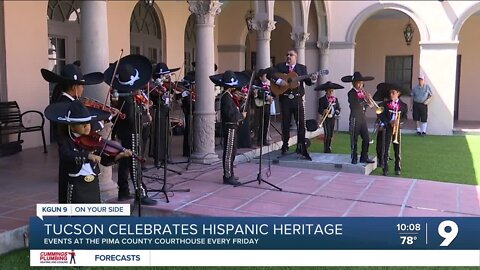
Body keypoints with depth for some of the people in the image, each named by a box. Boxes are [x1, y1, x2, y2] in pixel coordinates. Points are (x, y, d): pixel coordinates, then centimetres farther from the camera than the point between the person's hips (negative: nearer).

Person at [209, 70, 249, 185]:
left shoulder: (229, 96, 12)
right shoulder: (226, 97, -18)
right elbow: (231, 114, -25)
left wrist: (237, 98, 4)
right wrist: (242, 115, -12)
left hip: (232, 127, 10)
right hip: (229, 127, -10)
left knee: (231, 151, 16)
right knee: (229, 152, -5)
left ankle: (229, 175, 25)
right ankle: (228, 177, 0)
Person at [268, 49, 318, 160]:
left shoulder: (302, 68, 10)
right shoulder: (280, 66, 8)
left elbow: (308, 82, 3)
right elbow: (270, 74, -5)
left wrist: (312, 79, -18)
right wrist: (279, 81, -19)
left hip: (297, 99, 0)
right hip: (285, 98, 0)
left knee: (301, 123, -3)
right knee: (285, 123, 7)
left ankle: (301, 147, 4)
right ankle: (285, 145, 20)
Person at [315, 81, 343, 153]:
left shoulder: (335, 99, 10)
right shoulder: (322, 99, -5)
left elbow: (338, 108, 11)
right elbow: (319, 110, -11)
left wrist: (337, 111, -11)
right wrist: (323, 111, -31)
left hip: (333, 118, 5)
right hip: (326, 118, -5)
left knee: (331, 134, 10)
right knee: (327, 133, -12)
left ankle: (329, 147, 23)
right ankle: (326, 149, -4)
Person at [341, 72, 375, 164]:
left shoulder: (362, 92, 12)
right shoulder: (351, 93, -9)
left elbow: (365, 105, 12)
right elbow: (354, 105, -22)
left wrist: (367, 99, -7)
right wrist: (364, 98, -23)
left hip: (363, 117, 7)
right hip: (355, 118, -7)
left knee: (366, 139, 7)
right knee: (354, 139, 0)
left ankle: (364, 157, 17)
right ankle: (354, 158, 9)